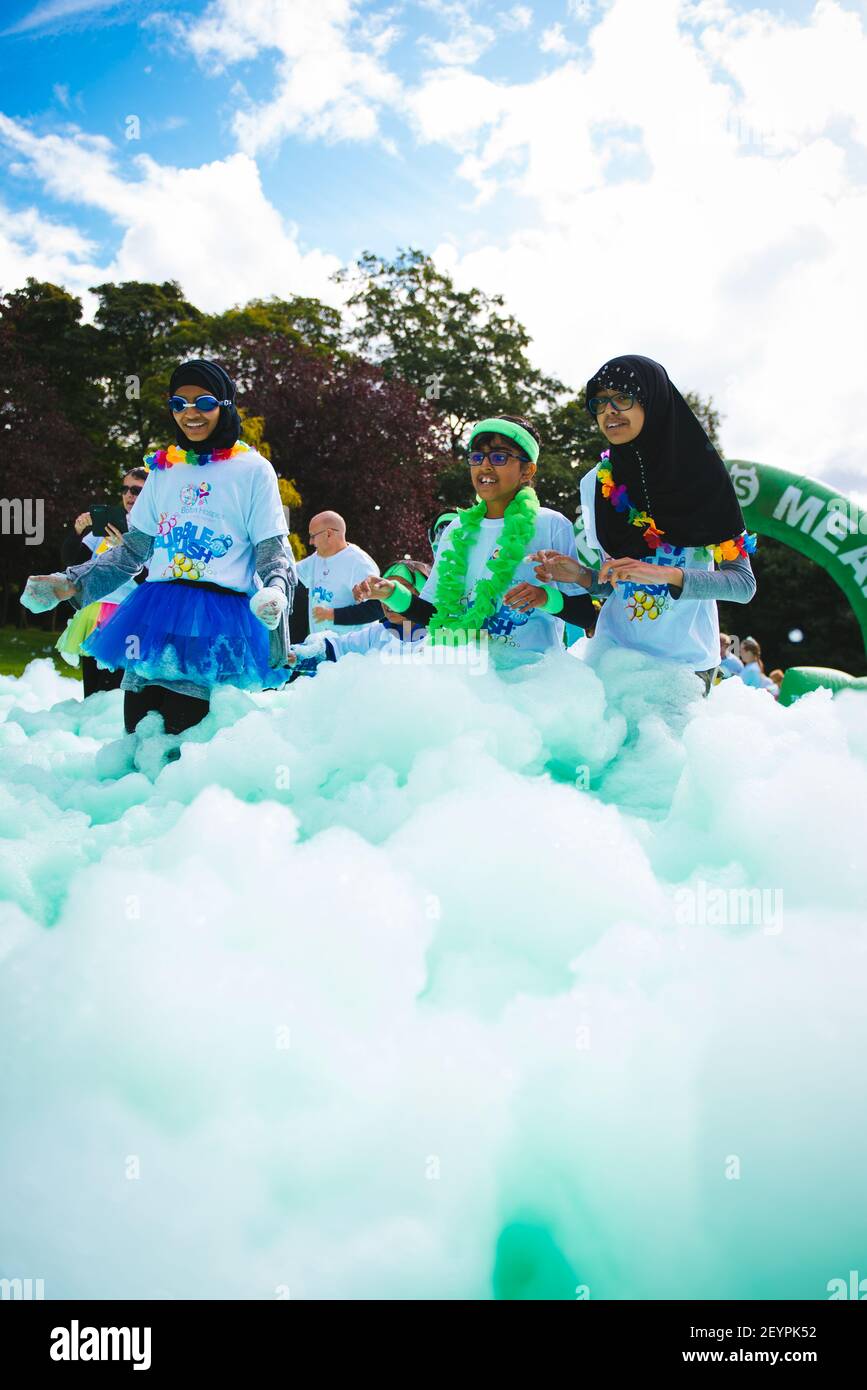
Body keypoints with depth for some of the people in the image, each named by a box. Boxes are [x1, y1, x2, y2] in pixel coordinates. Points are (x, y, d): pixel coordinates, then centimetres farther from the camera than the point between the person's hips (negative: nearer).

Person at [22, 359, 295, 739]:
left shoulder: (253, 469, 3)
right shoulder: (164, 470, 17)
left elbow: (274, 552, 0)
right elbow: (133, 549, 21)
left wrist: (275, 592, -22)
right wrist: (70, 583, 10)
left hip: (216, 624, -5)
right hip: (155, 619, 5)